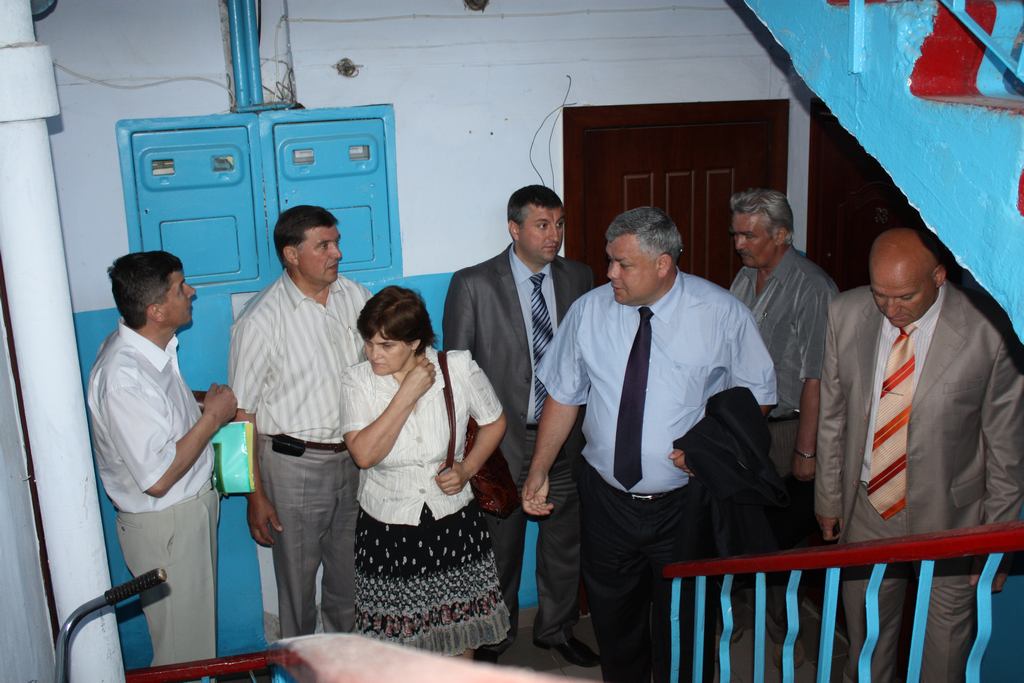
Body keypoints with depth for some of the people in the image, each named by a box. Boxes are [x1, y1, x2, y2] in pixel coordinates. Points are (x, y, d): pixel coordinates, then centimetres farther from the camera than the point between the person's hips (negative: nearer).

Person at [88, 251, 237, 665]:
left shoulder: (153, 347, -1)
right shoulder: (122, 378, -30)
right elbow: (158, 479, -29)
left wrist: (209, 409, 2)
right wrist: (212, 417, -20)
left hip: (192, 506, 9)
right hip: (165, 525, -9)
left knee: (199, 627, 25)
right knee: (185, 651, 8)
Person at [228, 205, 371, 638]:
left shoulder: (355, 297, 1)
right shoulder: (260, 321, -14)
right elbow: (242, 416, -11)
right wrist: (255, 495, -12)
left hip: (355, 456, 5)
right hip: (295, 466, -5)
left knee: (351, 577, 19)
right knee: (297, 582, 11)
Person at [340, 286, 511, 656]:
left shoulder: (459, 367, -11)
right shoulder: (358, 381, -12)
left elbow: (494, 422, 4)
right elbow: (364, 454, -25)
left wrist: (467, 468, -10)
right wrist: (408, 395, -26)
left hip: (453, 520, 1)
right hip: (388, 528, -1)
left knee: (462, 627, 15)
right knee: (397, 638, 9)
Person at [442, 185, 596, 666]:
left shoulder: (579, 279, 2)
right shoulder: (473, 284, -10)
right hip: (502, 437, -3)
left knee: (564, 541, 17)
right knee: (500, 546, 12)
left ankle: (557, 628, 40)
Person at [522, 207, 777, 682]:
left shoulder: (722, 313, -10)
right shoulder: (589, 310, -4)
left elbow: (756, 393, -1)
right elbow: (563, 395, 4)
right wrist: (539, 470, -1)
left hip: (684, 503, -2)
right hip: (606, 498, 3)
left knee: (682, 623, 12)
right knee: (612, 616, 18)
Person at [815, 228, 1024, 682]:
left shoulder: (987, 332, -20)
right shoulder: (846, 314, -9)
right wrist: (828, 497, 8)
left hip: (947, 517, -2)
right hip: (864, 510, 3)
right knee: (865, 635, 20)